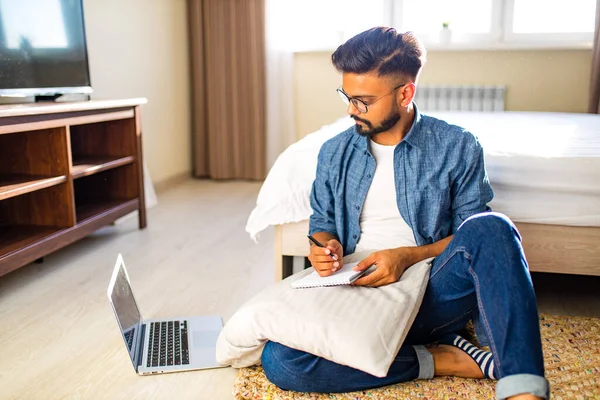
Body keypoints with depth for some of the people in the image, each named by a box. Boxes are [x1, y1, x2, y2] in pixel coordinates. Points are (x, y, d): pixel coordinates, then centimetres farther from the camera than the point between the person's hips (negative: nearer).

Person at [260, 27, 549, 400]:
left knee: (491, 227, -31)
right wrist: (326, 246, -5)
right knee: (278, 359, -26)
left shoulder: (458, 147, 2)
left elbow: (474, 233, 2)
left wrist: (409, 255, -16)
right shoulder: (335, 152, 10)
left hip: (433, 298, -2)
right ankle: (437, 359, -18)